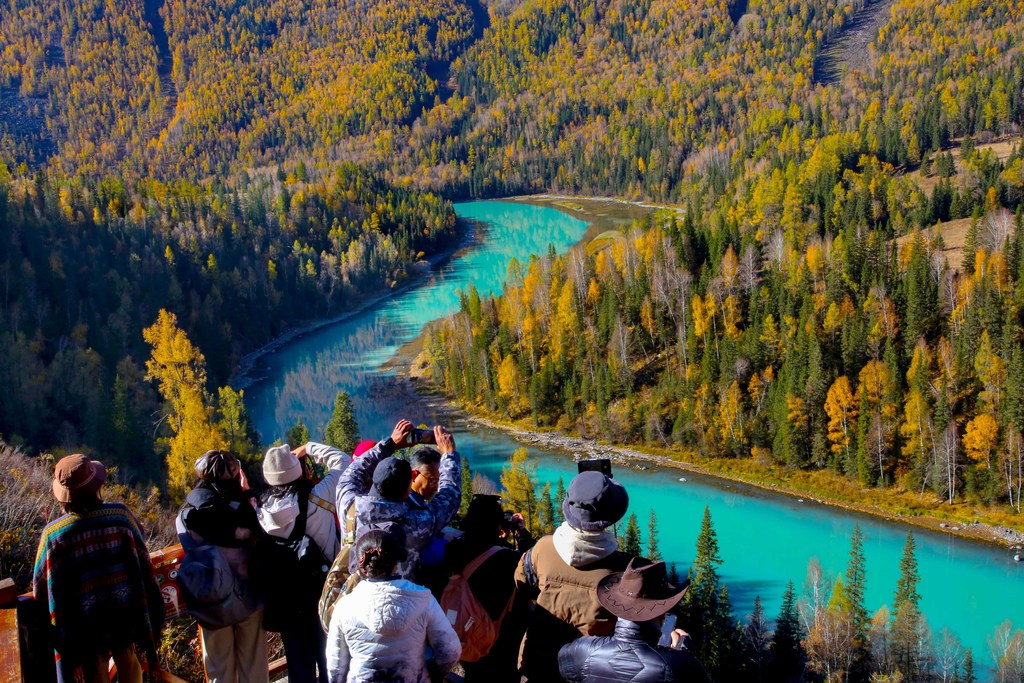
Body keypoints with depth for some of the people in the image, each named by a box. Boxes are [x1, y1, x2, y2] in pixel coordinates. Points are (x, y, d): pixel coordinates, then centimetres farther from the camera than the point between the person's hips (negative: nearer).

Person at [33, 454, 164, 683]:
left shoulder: (53, 533, -15)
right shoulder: (120, 514, -12)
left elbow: (40, 588, -4)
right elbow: (142, 560, 1)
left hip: (86, 619, -1)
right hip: (127, 610, 2)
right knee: (127, 656, 23)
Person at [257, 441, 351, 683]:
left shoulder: (264, 508, -9)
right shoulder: (319, 496, -17)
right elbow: (342, 461, -6)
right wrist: (308, 449, 1)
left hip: (286, 592, 3)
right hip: (322, 586, -3)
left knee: (298, 655, 16)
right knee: (328, 653, 12)